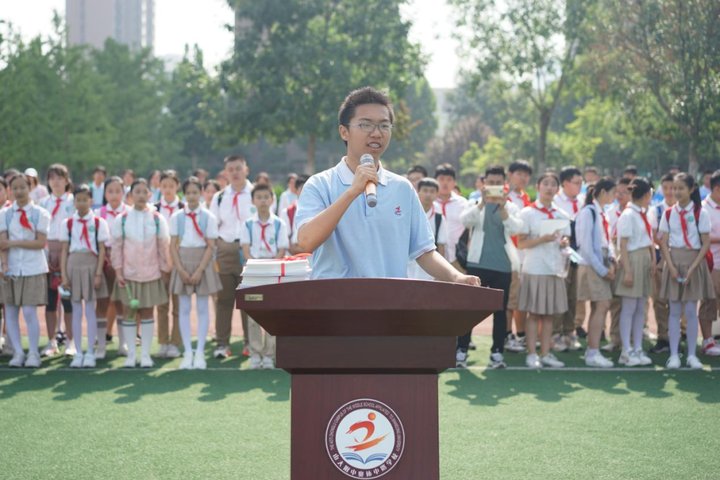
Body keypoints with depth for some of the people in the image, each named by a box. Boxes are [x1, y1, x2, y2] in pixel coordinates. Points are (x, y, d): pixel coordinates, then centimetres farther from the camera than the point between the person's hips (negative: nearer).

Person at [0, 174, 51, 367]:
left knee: (29, 312, -7)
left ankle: (33, 354, 1)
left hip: (33, 269, -3)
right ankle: (17, 353, 10)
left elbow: (41, 242, -7)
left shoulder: (40, 213, 1)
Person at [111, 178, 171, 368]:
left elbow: (163, 246, 4)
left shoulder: (157, 219, 0)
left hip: (151, 273, 0)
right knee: (129, 312, 4)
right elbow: (116, 247, 1)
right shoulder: (122, 220, 0)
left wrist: (165, 269, 2)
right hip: (128, 274, 0)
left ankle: (145, 354, 10)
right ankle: (130, 354, 10)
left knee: (147, 312, 5)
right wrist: (118, 271, -4)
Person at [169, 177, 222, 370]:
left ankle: (200, 353, 5)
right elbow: (173, 246, 1)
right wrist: (181, 270, -9)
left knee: (202, 308, 1)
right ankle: (187, 352, 6)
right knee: (184, 309, 2)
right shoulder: (176, 217, 2)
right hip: (182, 262, 1)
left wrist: (199, 271, -13)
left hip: (202, 264, -1)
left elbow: (210, 247, -4)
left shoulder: (208, 217, -2)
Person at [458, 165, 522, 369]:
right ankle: (461, 351, -1)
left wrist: (502, 208, -23)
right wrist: (483, 202, -24)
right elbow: (465, 220, -13)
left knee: (500, 309, 4)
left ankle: (497, 352, 9)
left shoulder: (511, 207, 10)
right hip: (477, 263, -1)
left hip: (502, 265, 1)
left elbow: (515, 228, -9)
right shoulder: (475, 204, 8)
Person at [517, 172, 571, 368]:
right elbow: (521, 243, -5)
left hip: (555, 269, 5)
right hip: (534, 269, -5)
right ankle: (532, 354, 3)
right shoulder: (528, 213, -1)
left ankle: (545, 354, 11)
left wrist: (565, 242, -5)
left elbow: (566, 238, 19)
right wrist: (542, 239, -19)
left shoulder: (561, 215, 13)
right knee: (534, 313, -2)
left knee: (549, 314, 7)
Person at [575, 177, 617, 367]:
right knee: (602, 306, -12)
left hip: (602, 266, 8)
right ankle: (593, 353, -10)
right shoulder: (588, 213, -13)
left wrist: (611, 262, 1)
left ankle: (591, 351, 12)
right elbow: (586, 246, -16)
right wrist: (602, 270, -14)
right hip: (591, 266, -8)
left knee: (598, 308, 8)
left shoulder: (602, 213, 13)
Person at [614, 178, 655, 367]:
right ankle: (626, 351, 1)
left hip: (645, 261, 8)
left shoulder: (643, 214, 12)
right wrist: (627, 271, -18)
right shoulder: (628, 215, -13)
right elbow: (623, 245, -15)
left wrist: (653, 260, 5)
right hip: (633, 260, -8)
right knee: (629, 308, -4)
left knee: (641, 309, 9)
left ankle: (637, 349, 14)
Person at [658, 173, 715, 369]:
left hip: (694, 262, -2)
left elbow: (706, 244, -5)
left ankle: (692, 355, 8)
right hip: (674, 262, 2)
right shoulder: (668, 214, 3)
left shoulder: (700, 214, -4)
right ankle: (673, 355, 6)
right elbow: (664, 243, 3)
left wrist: (692, 268, -13)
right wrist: (671, 267, -10)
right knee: (674, 311, 3)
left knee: (691, 311, 1)